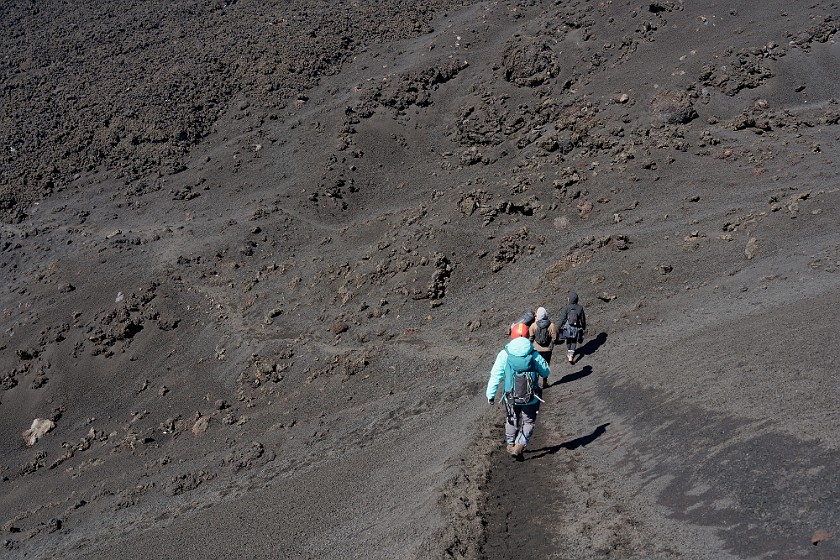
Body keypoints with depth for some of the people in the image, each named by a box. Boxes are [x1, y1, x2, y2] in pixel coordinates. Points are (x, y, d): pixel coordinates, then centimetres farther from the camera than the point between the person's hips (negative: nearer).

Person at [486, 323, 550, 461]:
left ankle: (511, 444, 40)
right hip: (531, 398, -1)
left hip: (510, 398, 1)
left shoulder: (504, 355, -12)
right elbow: (546, 373, 1)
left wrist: (490, 394, -1)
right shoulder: (534, 355, -12)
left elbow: (495, 376, -10)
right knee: (529, 422, 19)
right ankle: (519, 446, 7)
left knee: (511, 421, 26)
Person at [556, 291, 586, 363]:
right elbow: (583, 319, 1)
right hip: (576, 328, 1)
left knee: (568, 341, 22)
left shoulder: (566, 307, -16)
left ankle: (569, 354, 40)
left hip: (567, 328, -1)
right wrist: (584, 327, 17)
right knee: (574, 342, 11)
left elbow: (562, 319, -14)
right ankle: (571, 356, -3)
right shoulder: (580, 307, -9)